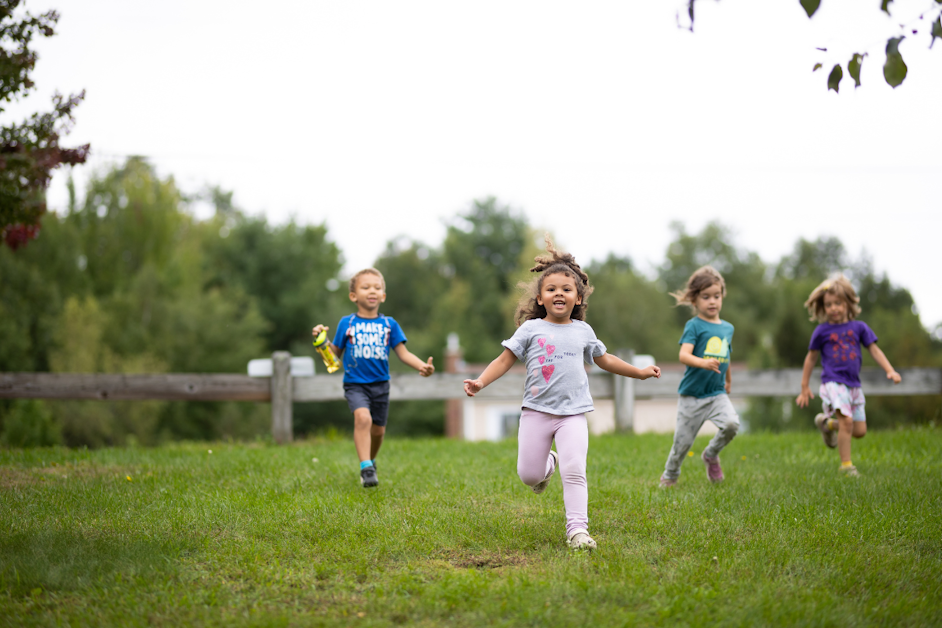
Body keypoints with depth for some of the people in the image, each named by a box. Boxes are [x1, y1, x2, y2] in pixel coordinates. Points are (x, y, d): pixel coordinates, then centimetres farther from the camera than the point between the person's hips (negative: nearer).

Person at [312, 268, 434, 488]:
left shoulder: (389, 324, 6)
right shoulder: (347, 323, 2)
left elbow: (403, 353, 3)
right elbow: (335, 354, 9)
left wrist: (422, 366, -14)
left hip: (380, 384, 3)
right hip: (355, 384, -3)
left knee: (378, 430, 10)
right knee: (362, 417, -28)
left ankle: (371, 461, 39)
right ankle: (366, 468, -29)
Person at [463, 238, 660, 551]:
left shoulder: (583, 331, 11)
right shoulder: (531, 329, 3)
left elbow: (604, 359, 26)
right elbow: (505, 359, 1)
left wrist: (640, 372, 29)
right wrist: (481, 381, -14)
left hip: (573, 412, 1)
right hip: (537, 410, 0)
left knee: (574, 471, -15)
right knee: (527, 475, 1)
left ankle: (577, 528, -12)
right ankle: (548, 464, 36)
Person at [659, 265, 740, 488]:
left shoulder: (727, 328, 9)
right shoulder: (694, 326, -9)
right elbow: (684, 355, -23)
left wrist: (728, 380, 37)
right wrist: (704, 363, -41)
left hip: (717, 393, 4)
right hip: (692, 394, -4)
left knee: (732, 424, -22)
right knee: (683, 440, 3)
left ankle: (711, 455, 7)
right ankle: (669, 475, 30)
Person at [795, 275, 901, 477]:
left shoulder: (859, 327, 6)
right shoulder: (821, 331, 1)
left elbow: (874, 350, 9)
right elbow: (811, 358, 10)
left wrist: (890, 371, -5)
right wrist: (804, 387, 12)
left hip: (854, 384, 4)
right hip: (833, 382, -4)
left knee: (860, 431, 6)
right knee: (846, 421, -23)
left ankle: (828, 423, 33)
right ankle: (846, 465, -12)